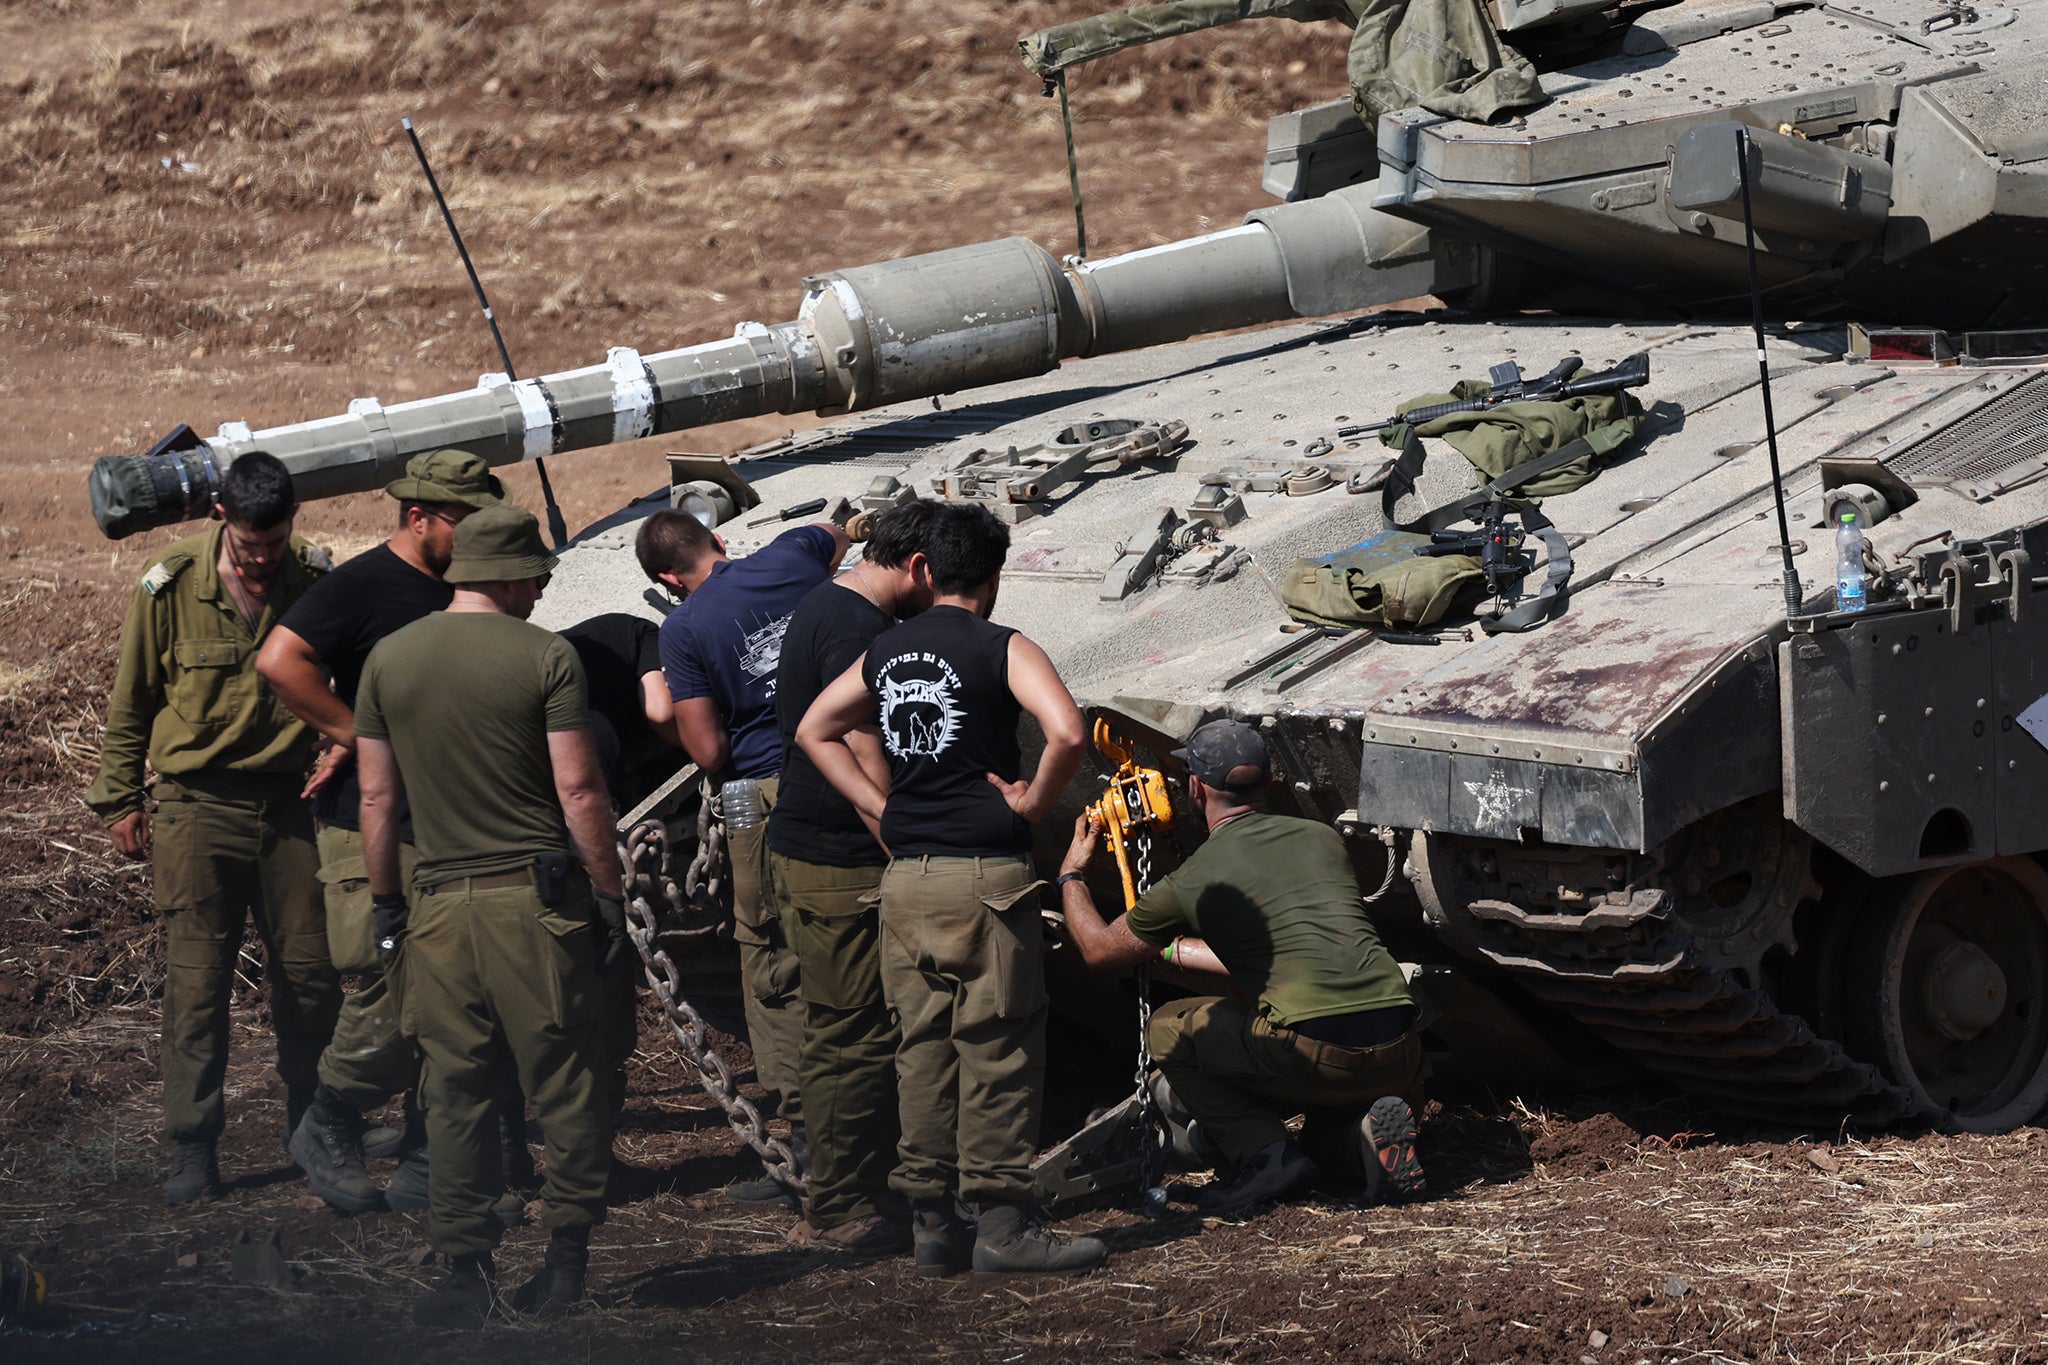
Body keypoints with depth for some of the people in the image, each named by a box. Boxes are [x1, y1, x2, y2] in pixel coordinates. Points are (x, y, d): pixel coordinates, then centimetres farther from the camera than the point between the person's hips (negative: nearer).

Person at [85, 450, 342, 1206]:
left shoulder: (318, 582, -4)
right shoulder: (169, 586, -8)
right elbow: (130, 700, 3)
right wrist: (120, 799, 5)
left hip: (291, 799, 2)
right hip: (197, 803, -2)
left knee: (310, 971, 7)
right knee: (196, 977, -4)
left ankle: (312, 1123, 27)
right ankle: (194, 1145, 3)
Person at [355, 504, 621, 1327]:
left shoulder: (389, 660, 5)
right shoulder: (544, 657, -6)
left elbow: (377, 797, 7)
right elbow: (578, 790, -8)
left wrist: (384, 902, 16)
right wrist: (609, 893, 1)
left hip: (439, 903, 3)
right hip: (536, 897, -3)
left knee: (454, 1092, 7)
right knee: (563, 1082, 7)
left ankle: (466, 1269, 8)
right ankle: (567, 1252, 10)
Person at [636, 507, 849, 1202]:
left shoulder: (684, 629, -7)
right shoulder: (791, 557, 4)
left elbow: (708, 752, -8)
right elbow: (836, 536, 30)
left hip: (770, 798, -4)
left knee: (775, 974, 4)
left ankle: (807, 1132, -1)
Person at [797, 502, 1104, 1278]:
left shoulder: (885, 652, 11)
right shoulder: (1003, 650, -7)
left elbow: (814, 730, 21)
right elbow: (1068, 731, -22)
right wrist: (1033, 802, -7)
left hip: (906, 876, 6)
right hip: (987, 874, -6)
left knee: (924, 1047, 10)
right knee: (998, 1049, 0)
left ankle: (932, 1223, 12)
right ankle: (999, 1223, -1)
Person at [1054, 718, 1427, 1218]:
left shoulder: (1191, 882, 6)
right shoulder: (1323, 838, 19)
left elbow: (1099, 950, 23)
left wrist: (1071, 876, 44)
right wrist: (1177, 951, 51)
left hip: (1318, 1054, -5)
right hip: (1400, 1056, 5)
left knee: (1168, 1031, 16)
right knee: (1328, 1133, 36)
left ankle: (1265, 1155, 0)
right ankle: (1370, 1128, 1)